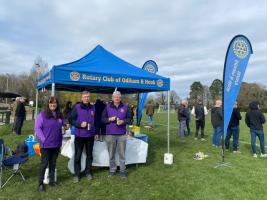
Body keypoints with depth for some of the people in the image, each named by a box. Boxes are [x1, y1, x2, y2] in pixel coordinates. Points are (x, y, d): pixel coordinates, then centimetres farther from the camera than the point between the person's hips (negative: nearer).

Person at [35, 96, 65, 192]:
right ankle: (40, 183, 15)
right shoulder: (42, 115, -8)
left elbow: (63, 127, 15)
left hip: (56, 144, 5)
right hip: (45, 144, -4)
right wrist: (43, 139, -16)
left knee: (53, 163, 15)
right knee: (44, 163, 2)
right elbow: (37, 128, -10)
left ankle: (51, 180, 29)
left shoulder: (60, 115, 7)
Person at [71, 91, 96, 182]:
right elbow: (71, 120, -4)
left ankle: (88, 172, 28)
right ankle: (77, 174, 19)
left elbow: (96, 121, 11)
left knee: (89, 154, 13)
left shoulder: (93, 108, 6)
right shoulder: (76, 107, -4)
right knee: (77, 155, 5)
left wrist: (96, 132, 9)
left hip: (90, 135, 3)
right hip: (79, 135, -3)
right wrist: (80, 124, -19)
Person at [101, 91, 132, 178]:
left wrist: (123, 121, -12)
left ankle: (122, 170, 20)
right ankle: (112, 170, 25)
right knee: (111, 154, 9)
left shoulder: (125, 107, 4)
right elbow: (103, 119, 6)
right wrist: (109, 119, -13)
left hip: (122, 134, 0)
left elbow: (129, 119, 7)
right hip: (110, 134, 0)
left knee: (122, 154, 7)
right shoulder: (108, 107, 3)